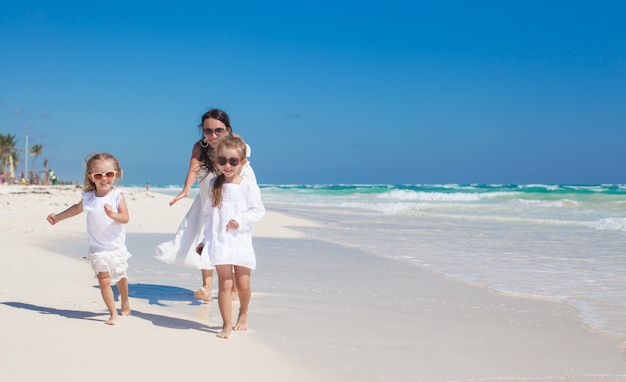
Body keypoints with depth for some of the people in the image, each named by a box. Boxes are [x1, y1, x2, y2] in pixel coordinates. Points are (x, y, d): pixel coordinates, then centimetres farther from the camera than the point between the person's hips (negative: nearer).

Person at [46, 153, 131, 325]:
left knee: (120, 277, 19)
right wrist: (57, 217, 24)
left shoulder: (118, 195, -12)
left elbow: (125, 218, -20)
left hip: (117, 247, 0)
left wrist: (112, 214, -38)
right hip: (98, 249, 1)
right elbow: (77, 208, 18)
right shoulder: (88, 197, -5)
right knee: (104, 280, -11)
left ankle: (125, 302, 48)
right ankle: (113, 313, 3)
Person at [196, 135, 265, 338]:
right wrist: (205, 239, 13)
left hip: (241, 241, -1)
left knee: (243, 284, 7)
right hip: (219, 242, 1)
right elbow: (208, 213, 14)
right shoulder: (214, 185, 7)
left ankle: (243, 315, 35)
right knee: (224, 283, -5)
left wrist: (240, 220, -19)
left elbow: (258, 211, -5)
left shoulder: (248, 186, -4)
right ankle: (226, 325, 5)